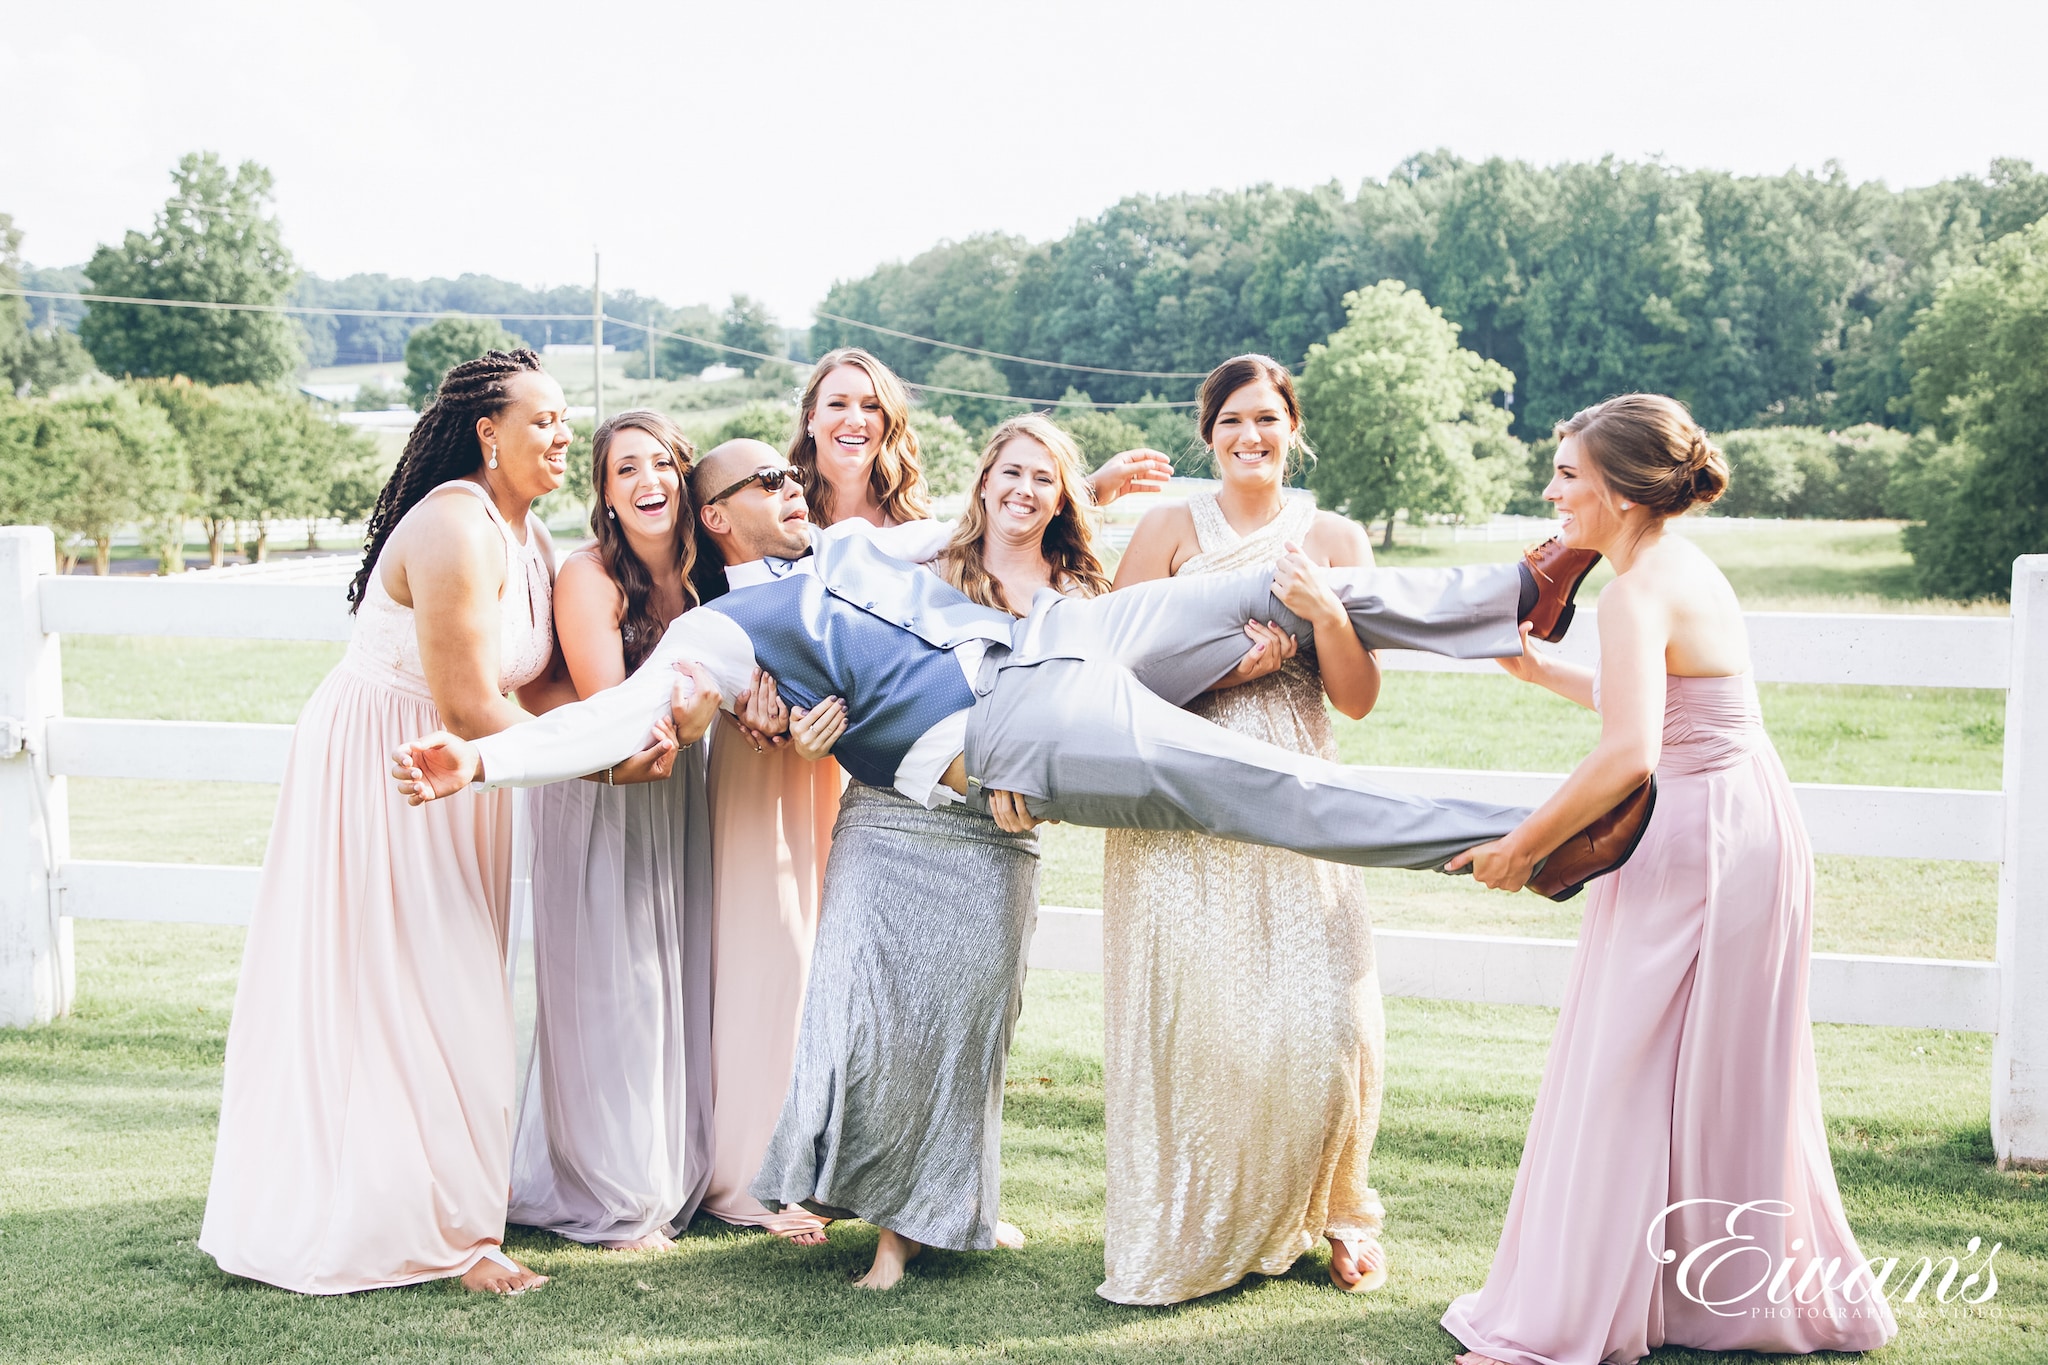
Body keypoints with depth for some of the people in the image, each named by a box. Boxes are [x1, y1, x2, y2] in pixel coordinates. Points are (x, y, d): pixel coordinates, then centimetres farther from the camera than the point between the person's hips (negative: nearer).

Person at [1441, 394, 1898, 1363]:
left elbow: (1628, 753, -30)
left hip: (1701, 842, -10)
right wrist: (1536, 671, 24)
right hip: (1741, 832, 10)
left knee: (1629, 1075, -3)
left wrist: (1523, 844, -23)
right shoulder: (1681, 569, 11)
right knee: (1725, 1080, 18)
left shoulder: (1637, 592, -19)